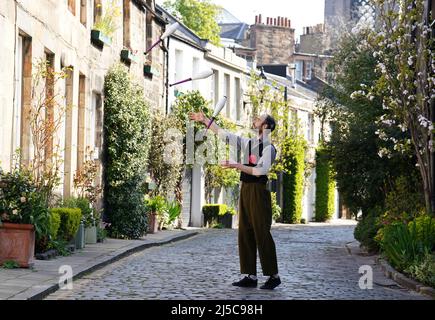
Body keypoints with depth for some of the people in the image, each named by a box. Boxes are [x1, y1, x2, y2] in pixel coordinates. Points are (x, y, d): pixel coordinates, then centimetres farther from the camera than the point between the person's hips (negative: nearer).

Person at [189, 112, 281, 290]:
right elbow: (224, 134, 18)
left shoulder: (268, 148, -8)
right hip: (245, 189, 8)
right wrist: (205, 121, 18)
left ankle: (273, 276, 2)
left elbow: (260, 171, -19)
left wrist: (237, 166, -22)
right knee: (245, 233, 6)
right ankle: (251, 277, 10)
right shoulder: (248, 143, 15)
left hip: (258, 191, -8)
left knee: (262, 233, -7)